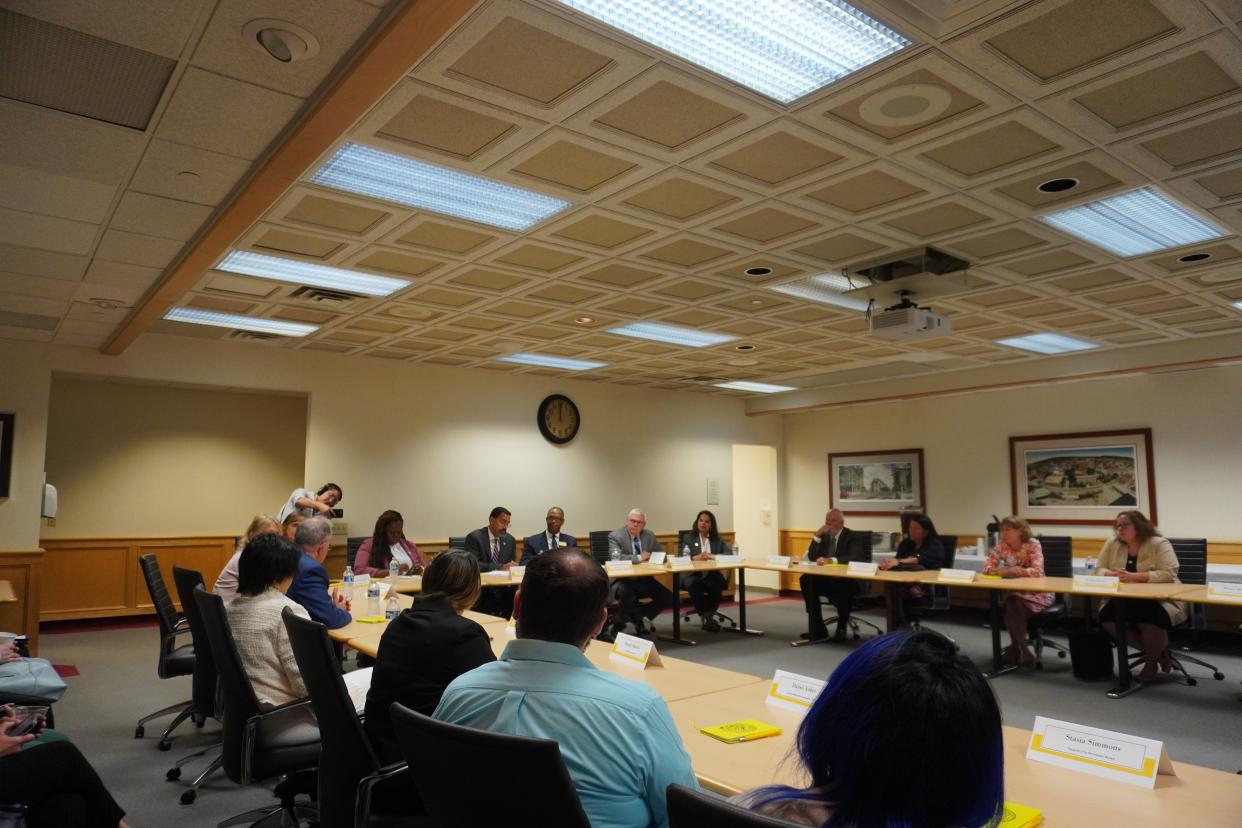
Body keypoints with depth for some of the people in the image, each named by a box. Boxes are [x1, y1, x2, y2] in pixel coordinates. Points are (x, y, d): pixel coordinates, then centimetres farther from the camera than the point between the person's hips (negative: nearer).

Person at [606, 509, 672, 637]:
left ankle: (637, 617, 10)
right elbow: (616, 558, -26)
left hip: (644, 580, 6)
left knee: (668, 598, -10)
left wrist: (650, 557, -8)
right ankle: (617, 628, -9)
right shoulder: (615, 536, -11)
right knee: (627, 595, -38)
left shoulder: (649, 535, 7)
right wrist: (639, 557, -18)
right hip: (623, 580, -6)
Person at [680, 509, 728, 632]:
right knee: (692, 584, -35)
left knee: (717, 584, -34)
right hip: (692, 574, -1)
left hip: (712, 574, 1)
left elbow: (729, 554, 2)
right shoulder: (688, 538, 14)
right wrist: (696, 557, -20)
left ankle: (709, 615, -17)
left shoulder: (717, 539, 17)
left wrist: (712, 556, -15)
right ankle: (705, 616, -22)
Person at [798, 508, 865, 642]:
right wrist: (817, 536, -10)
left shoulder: (853, 537, -4)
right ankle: (817, 629, -19)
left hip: (847, 580, -5)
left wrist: (831, 560, -35)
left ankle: (842, 628, -14)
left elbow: (854, 558, -22)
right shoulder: (823, 536, 10)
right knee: (806, 580, -24)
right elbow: (812, 557, 1)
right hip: (826, 579, 5)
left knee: (844, 587, -39)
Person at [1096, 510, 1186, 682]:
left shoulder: (1159, 544, -8)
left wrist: (1134, 577, -26)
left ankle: (1152, 661, -2)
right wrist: (1113, 575, -17)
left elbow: (1168, 575, -19)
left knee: (1149, 618, -36)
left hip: (1160, 599, -4)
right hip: (1124, 600, 5)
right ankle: (1157, 652, 2)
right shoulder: (1112, 544, 5)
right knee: (1107, 617, -24)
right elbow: (1099, 570, 6)